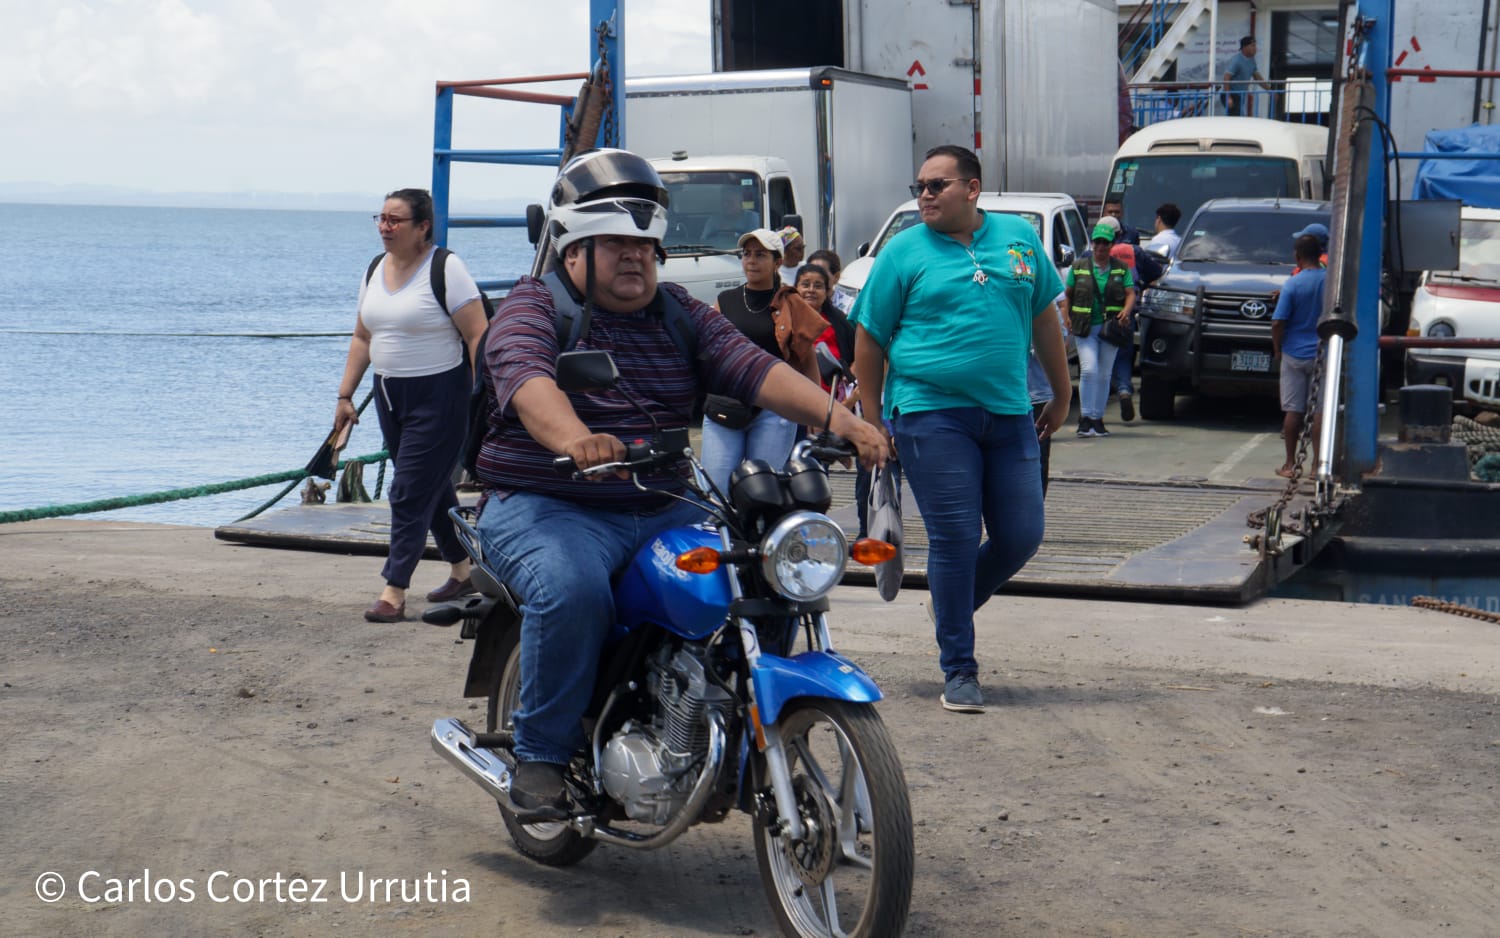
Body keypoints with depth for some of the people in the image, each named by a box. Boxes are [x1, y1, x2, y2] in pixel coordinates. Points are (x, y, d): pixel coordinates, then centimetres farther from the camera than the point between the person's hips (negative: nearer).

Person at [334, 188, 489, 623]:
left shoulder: (445, 269, -13)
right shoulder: (376, 270, 10)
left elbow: (478, 336, -16)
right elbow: (362, 338, 17)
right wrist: (345, 394, 12)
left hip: (438, 395, -8)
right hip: (390, 394, 8)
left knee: (410, 493, -9)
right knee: (432, 489, 16)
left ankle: (394, 593, -7)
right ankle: (463, 571, 31)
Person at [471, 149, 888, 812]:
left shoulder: (679, 313, 15)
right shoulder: (532, 309, -2)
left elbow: (751, 366, 0)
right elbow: (528, 378, -24)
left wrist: (835, 417, -18)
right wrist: (573, 439, -47)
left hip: (662, 512, 5)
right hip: (545, 508, -5)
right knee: (572, 591, -34)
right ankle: (540, 756, -15)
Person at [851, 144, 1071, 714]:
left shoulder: (1019, 237, 11)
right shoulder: (904, 252, 1)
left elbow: (1044, 317, 18)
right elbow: (869, 339, 3)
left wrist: (1061, 395, 19)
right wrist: (873, 422, 0)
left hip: (1010, 414, 4)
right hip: (931, 414, -4)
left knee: (1021, 536, 3)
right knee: (955, 539, -6)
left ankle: (953, 607, 30)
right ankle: (958, 670, 4)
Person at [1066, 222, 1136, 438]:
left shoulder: (1121, 269, 9)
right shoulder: (1079, 267, 7)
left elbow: (1130, 293, 2)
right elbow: (1068, 294, 12)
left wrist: (1126, 311, -18)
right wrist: (1067, 316, -2)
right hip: (1085, 328, -1)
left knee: (1104, 374, 5)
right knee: (1089, 370, -15)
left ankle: (1097, 418, 13)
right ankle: (1085, 417, -10)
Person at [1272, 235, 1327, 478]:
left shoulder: (1293, 284, -11)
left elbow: (1278, 322, -13)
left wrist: (1277, 348, 2)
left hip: (1294, 354, -2)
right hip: (1323, 355, 2)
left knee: (1293, 410, 4)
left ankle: (1290, 463, 8)